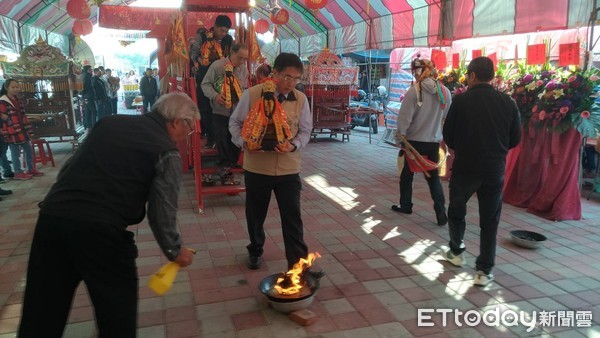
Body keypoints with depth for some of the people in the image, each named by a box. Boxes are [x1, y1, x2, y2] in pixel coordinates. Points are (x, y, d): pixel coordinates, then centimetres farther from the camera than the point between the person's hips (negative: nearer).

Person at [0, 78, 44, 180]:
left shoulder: (18, 100, 14)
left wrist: (28, 129, 14)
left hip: (22, 130, 8)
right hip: (12, 132, -8)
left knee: (29, 149, 14)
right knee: (15, 152, 0)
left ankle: (31, 169, 26)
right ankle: (18, 172, 9)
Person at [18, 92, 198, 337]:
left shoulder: (110, 122, 16)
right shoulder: (167, 153, -2)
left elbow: (69, 166, 19)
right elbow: (162, 214, -4)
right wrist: (175, 252, 12)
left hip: (51, 216, 6)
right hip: (100, 229, -6)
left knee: (42, 310, 19)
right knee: (117, 306, 16)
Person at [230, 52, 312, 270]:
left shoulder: (301, 99, -2)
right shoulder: (252, 94, -8)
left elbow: (305, 130, 4)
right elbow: (235, 122, 2)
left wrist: (294, 145, -16)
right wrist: (243, 143, -15)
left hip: (289, 169, 0)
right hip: (256, 167, 0)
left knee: (292, 217, 0)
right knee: (255, 214, 17)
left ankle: (298, 262, 12)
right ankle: (255, 251, 43)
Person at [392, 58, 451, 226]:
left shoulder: (414, 91, -16)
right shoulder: (445, 92, -2)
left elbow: (404, 117, -15)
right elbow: (446, 117, 6)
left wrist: (400, 137, -5)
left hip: (415, 140, -3)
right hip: (434, 141, 3)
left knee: (407, 174, 16)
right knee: (433, 177, 10)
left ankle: (405, 205, 28)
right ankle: (441, 213, 2)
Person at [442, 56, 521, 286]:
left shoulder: (461, 101, -10)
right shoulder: (508, 103, -1)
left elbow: (448, 135, -5)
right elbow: (515, 139, 5)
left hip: (465, 167, -2)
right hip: (495, 170, 2)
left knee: (456, 210, 21)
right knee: (489, 221, 10)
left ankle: (456, 252, 35)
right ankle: (484, 271, 12)